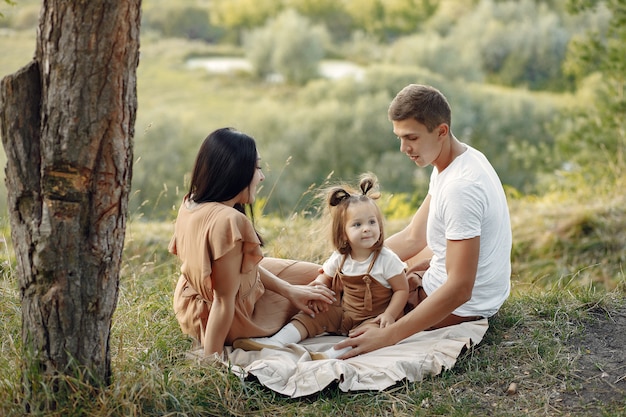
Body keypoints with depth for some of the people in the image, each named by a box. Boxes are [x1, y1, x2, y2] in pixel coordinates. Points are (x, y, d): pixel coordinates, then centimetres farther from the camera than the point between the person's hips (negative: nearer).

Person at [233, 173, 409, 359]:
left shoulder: (387, 260, -14)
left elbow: (402, 289, -11)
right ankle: (275, 342, -20)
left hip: (373, 318, -5)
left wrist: (390, 315, -22)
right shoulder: (339, 258, -1)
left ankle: (332, 354, -55)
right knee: (310, 315, -6)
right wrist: (318, 288, -8)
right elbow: (325, 277, 15)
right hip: (344, 312, 5)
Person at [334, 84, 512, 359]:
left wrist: (387, 336, -36)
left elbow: (459, 290, -34)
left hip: (463, 307, -10)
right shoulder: (454, 162, 0)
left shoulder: (461, 187, -32)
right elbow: (414, 237, 5)